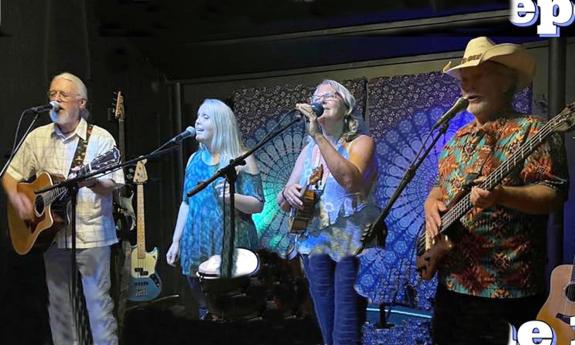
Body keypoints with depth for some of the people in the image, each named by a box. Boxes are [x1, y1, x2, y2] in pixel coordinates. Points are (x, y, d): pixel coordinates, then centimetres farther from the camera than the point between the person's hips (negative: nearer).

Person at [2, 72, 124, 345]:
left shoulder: (100, 138, -5)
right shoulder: (37, 137, 7)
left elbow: (114, 187, -9)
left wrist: (93, 183, -29)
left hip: (91, 235, -4)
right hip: (50, 233, 4)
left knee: (98, 303, 1)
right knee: (59, 305, 13)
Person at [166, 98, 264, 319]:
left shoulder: (241, 159, -5)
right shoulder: (195, 159, 11)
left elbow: (258, 205, -6)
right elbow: (186, 203, 15)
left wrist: (234, 198, -25)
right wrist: (176, 241, 12)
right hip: (196, 245, 5)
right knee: (206, 311, 10)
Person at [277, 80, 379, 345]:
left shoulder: (361, 142, -3)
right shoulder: (309, 151, 13)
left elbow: (351, 180, -26)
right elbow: (283, 205, 14)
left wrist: (318, 135, -26)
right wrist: (287, 193, -10)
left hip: (352, 245, -5)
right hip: (315, 245, 5)